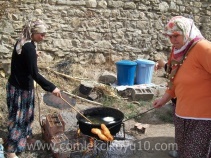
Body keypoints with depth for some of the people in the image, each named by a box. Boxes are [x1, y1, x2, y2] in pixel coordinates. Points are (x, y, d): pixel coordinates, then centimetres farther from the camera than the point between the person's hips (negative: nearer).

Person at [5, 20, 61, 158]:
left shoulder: (22, 43, 5)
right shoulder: (29, 48, -25)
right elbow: (34, 74, -28)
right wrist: (52, 87, -29)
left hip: (19, 84, 9)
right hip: (21, 88, -9)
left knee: (26, 113, 22)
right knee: (18, 116, 1)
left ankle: (25, 136, 41)